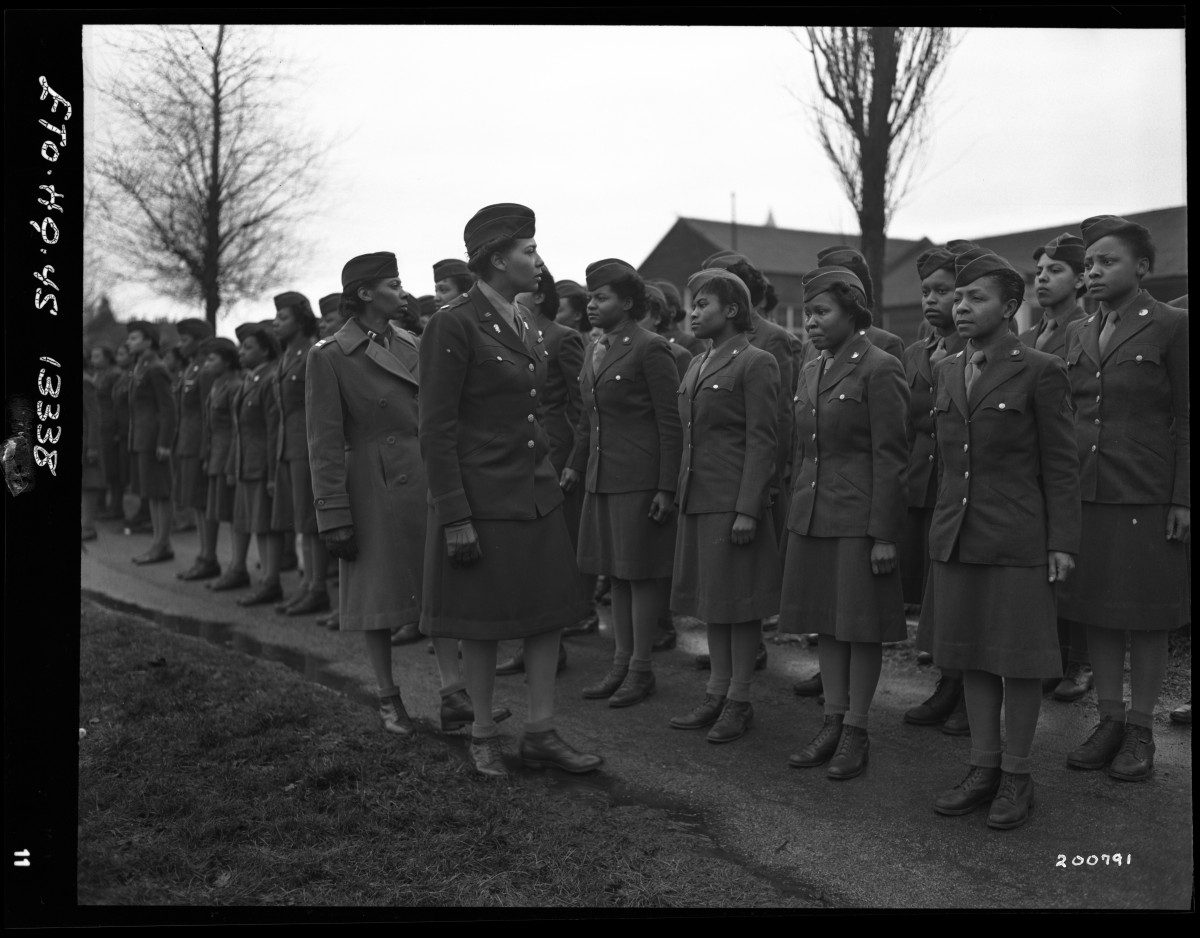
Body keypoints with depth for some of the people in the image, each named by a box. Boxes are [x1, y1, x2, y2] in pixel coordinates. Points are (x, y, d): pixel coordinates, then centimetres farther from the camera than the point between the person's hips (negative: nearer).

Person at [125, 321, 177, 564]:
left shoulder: (156, 370, -13)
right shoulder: (140, 369, 16)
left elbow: (168, 409, -17)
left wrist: (163, 444, -20)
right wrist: (134, 440, 18)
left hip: (154, 440, -10)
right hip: (140, 440, 10)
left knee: (158, 493, -5)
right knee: (150, 493, 10)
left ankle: (162, 546, -1)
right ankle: (161, 544, 15)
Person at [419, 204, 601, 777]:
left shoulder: (523, 326, 11)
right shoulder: (453, 325, -13)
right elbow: (436, 430, -15)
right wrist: (455, 519, -18)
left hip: (536, 491, 8)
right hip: (482, 496, -7)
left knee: (550, 614, 8)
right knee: (483, 623, 5)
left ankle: (541, 734, 18)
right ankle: (483, 735, 21)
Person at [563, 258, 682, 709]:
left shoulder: (650, 349, -11)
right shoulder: (596, 352, 13)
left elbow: (671, 422, -13)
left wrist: (666, 487, -16)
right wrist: (575, 466, 19)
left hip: (640, 481, -8)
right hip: (602, 480, 8)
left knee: (642, 572, 1)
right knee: (617, 571, 13)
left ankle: (641, 669, 10)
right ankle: (621, 662, 22)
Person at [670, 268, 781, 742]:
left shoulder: (756, 364, -8)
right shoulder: (697, 365, 16)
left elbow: (760, 441, -13)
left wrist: (747, 510, -18)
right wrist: (681, 493, 15)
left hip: (734, 502, -8)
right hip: (697, 499, 8)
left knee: (739, 601, 0)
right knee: (709, 597, 13)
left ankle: (739, 701, 10)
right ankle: (716, 692, 23)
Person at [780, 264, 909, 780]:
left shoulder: (879, 369, -10)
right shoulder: (811, 371, 13)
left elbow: (891, 457, -13)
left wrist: (884, 534, -15)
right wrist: (794, 518, 17)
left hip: (861, 520, -7)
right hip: (812, 518, 7)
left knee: (862, 627, 3)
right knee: (827, 622, 12)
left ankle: (856, 732, 14)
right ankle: (832, 723, 22)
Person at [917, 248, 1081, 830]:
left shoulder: (1040, 371, -7)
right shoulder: (946, 372, 11)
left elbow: (1061, 463, -6)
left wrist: (1062, 542, -9)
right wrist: (944, 519, 13)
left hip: (1018, 537, -6)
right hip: (956, 536, 6)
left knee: (1020, 658, 3)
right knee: (972, 655, 12)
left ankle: (1016, 776, 16)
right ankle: (982, 769, 23)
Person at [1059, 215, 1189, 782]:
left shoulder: (1170, 326, -4)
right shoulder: (1078, 333, 11)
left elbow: (1184, 418, -6)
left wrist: (1182, 500, -11)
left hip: (1147, 496, -5)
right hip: (1086, 493, 5)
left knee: (1147, 617, 4)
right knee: (1097, 612, 10)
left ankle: (1141, 730, 16)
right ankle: (1109, 720, 22)